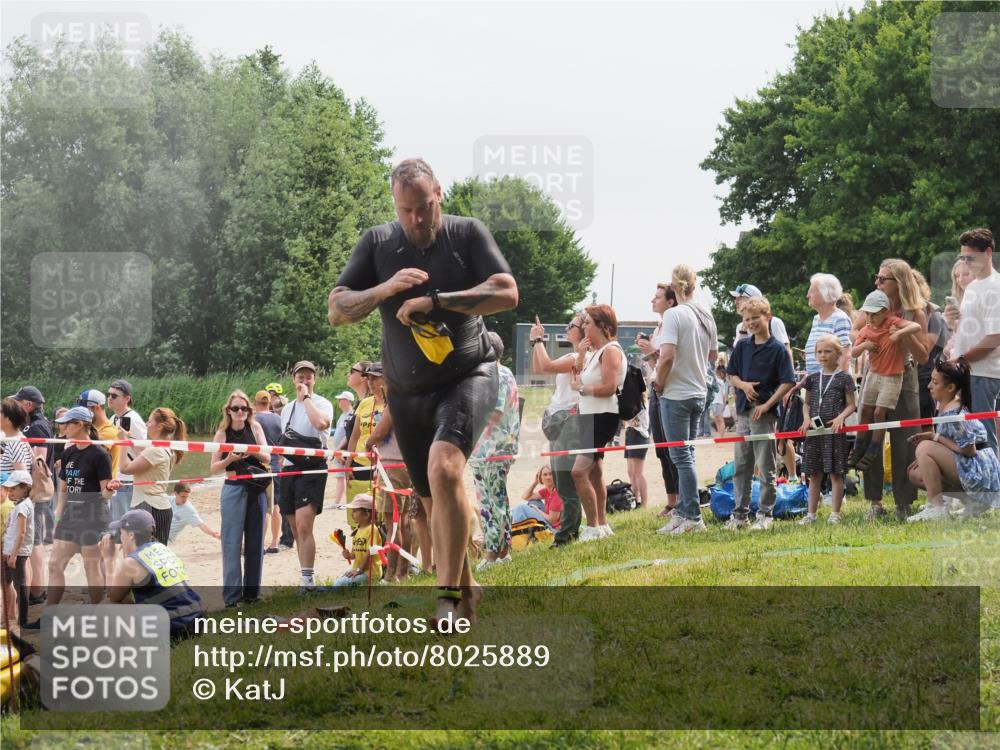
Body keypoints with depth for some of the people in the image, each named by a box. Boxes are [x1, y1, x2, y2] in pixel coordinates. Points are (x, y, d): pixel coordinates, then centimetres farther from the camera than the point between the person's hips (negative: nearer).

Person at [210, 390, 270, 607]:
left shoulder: (255, 428, 4)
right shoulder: (222, 433, -1)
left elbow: (267, 458, 0)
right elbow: (214, 468, -1)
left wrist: (252, 452, -18)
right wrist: (229, 459, -19)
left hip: (256, 489, 2)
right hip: (234, 489, -2)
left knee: (255, 542, 6)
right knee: (232, 543, -5)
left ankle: (252, 591, 15)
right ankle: (231, 594, -3)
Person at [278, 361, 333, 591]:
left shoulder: (322, 404, -2)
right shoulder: (287, 409, 19)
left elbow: (321, 423, -25)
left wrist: (306, 397, -15)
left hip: (312, 468, -7)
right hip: (289, 469, 7)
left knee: (303, 526, -20)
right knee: (296, 531, 9)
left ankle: (308, 581, -21)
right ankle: (305, 579, 16)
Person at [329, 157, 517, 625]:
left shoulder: (467, 233, -5)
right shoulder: (377, 244, 1)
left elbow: (507, 293, -15)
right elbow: (336, 311, -2)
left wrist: (434, 300, -21)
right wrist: (384, 289, -21)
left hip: (468, 377, -4)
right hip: (407, 391, 4)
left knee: (444, 467, -27)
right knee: (434, 499, 11)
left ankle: (449, 595, -25)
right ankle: (465, 590, 29)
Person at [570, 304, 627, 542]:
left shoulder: (610, 351, -13)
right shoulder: (594, 351, 16)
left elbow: (608, 387, -23)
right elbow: (578, 380, 13)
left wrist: (582, 388, -11)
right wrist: (580, 355, 2)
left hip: (602, 417, -11)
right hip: (588, 416, 11)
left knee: (579, 471, -18)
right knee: (594, 473, 16)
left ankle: (593, 527, -15)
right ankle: (602, 525, 24)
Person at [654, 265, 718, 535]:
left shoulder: (674, 315, -16)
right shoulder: (706, 316, 7)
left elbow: (667, 355, -24)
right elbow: (714, 354, 16)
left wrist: (659, 383, -9)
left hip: (676, 394, -8)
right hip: (699, 392, 8)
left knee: (682, 456, -3)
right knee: (686, 455, 15)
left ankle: (693, 517, -3)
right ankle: (682, 513, 19)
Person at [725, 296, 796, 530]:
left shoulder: (777, 349, -6)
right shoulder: (742, 346, 8)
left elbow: (788, 382, -9)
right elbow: (731, 374, 14)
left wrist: (767, 405, -16)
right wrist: (743, 384, -8)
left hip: (765, 413, -5)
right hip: (743, 410, 5)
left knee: (766, 467, 0)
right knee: (741, 466, 9)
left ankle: (765, 515, 6)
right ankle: (740, 514, 16)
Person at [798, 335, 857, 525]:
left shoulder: (843, 378, -1)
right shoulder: (813, 378, 11)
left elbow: (851, 405, -1)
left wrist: (841, 417, -19)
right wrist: (806, 417, -3)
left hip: (835, 431, -4)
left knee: (835, 473, 0)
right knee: (814, 474, 8)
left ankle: (835, 513, 6)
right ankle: (811, 513, 14)